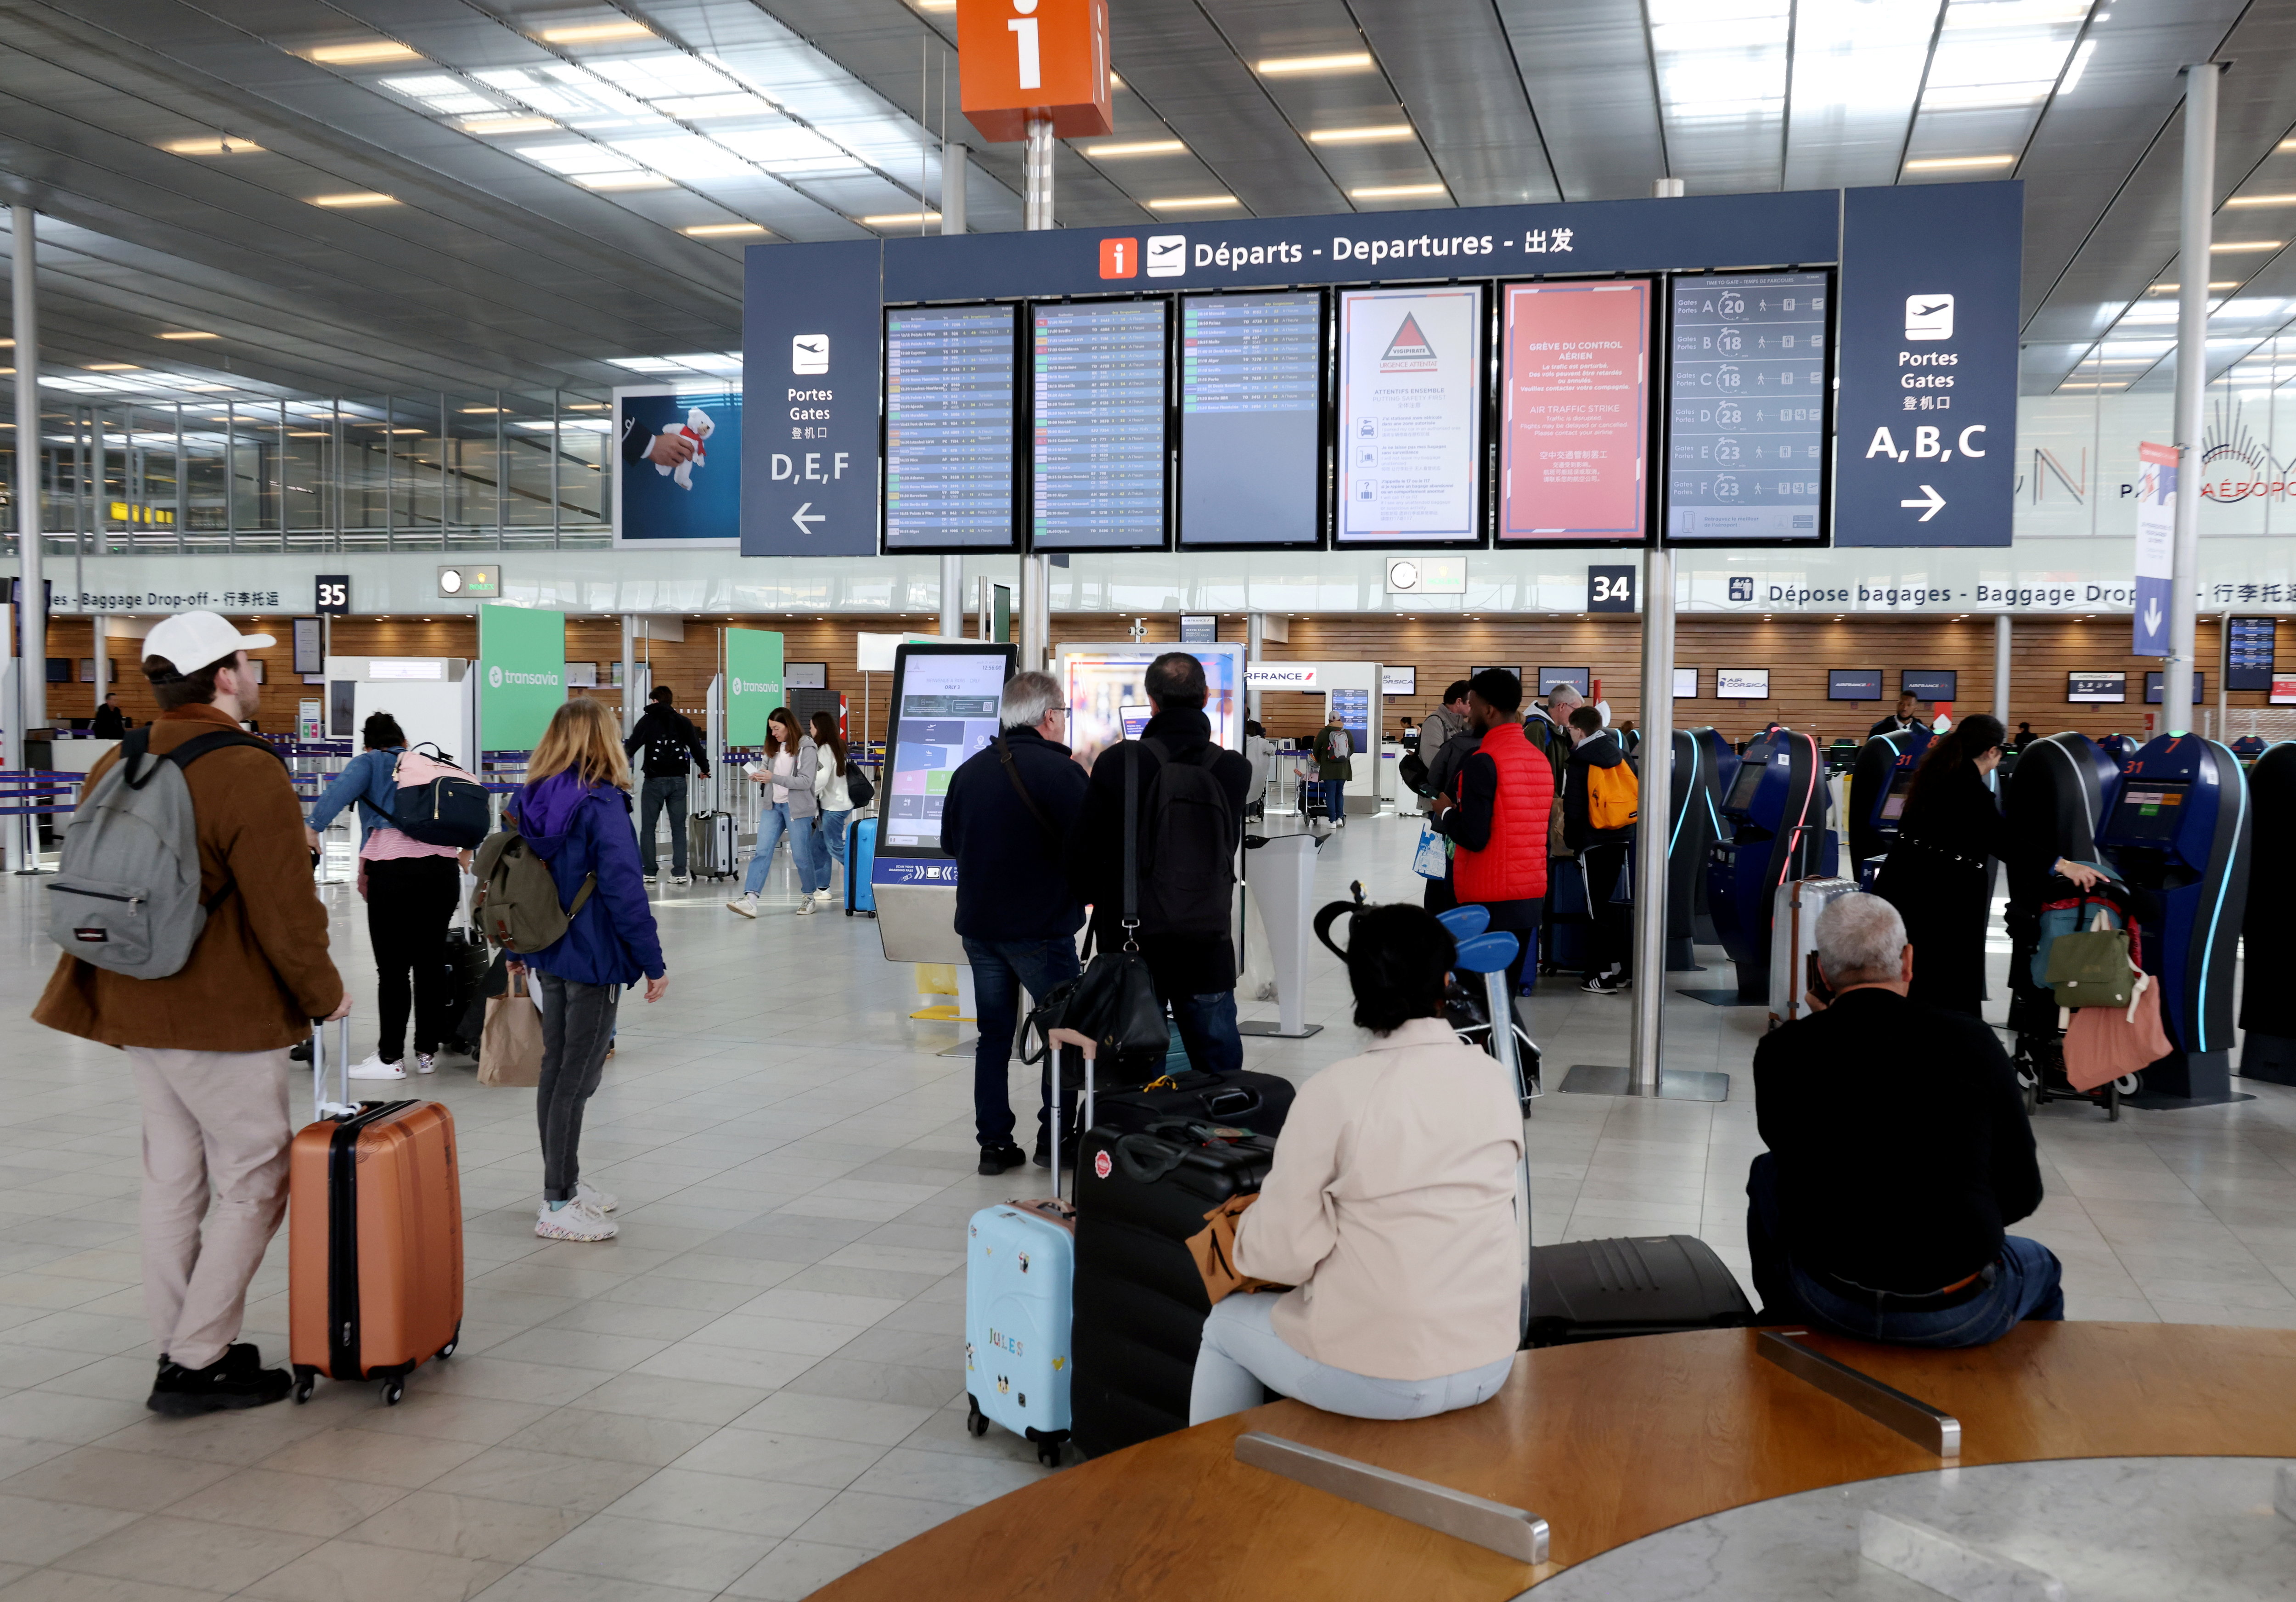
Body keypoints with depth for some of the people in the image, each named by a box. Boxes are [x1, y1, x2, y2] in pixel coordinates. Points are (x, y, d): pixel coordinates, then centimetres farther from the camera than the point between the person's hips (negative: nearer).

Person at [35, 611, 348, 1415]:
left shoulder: (114, 768, 7)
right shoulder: (249, 775, -18)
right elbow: (287, 913, -19)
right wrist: (325, 995, -4)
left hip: (137, 1012, 8)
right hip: (228, 1020, -8)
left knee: (173, 1179, 16)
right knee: (253, 1183, 2)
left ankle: (179, 1347, 25)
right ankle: (197, 1364, 5)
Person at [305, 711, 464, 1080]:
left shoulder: (369, 762, 14)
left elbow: (342, 788, -7)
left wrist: (314, 826, -16)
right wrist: (466, 847, 31)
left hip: (393, 867, -4)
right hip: (444, 866, 5)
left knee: (393, 969, 1)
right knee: (431, 962, 13)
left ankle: (390, 1059, 7)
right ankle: (428, 1053, 21)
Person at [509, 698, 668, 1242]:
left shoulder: (529, 800, 5)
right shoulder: (602, 804, -18)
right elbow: (624, 890, -20)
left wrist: (519, 951, 23)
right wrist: (653, 963, -15)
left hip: (551, 956, 8)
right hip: (594, 959, -8)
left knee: (555, 1069, 17)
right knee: (577, 1078, -1)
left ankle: (563, 1183, 29)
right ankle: (558, 1206, 5)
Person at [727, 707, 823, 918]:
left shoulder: (805, 749, -10)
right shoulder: (773, 747, 10)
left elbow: (805, 782, -17)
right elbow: (765, 768, 19)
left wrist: (773, 778, -22)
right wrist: (759, 776, -6)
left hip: (797, 808, -6)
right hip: (773, 806, 6)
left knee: (801, 855, 3)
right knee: (761, 851, -6)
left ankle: (808, 897, 22)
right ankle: (750, 899, -14)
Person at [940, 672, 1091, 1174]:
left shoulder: (970, 770, 4)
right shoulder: (1060, 771, -15)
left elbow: (950, 841, 14)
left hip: (978, 923, 6)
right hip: (1041, 926, -5)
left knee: (994, 1033, 12)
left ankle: (994, 1142, 13)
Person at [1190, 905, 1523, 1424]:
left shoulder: (1334, 1093, -17)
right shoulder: (1494, 1079, -3)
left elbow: (1284, 1253, -14)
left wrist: (1250, 1227, 7)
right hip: (1490, 1366, 5)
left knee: (1226, 1323, 24)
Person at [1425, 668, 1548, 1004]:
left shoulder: (1482, 762, -15)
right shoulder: (1539, 759, 10)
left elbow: (1473, 837, -20)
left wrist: (1444, 814, -1)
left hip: (1491, 900, -8)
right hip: (1533, 894, 8)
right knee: (1508, 990, 13)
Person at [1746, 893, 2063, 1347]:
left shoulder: (1780, 1052, -6)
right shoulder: (1972, 1042, -9)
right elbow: (2023, 1193, -2)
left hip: (1826, 1306, 1)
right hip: (1961, 1317, -1)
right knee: (2038, 1266, 34)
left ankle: (1779, 1322, 46)